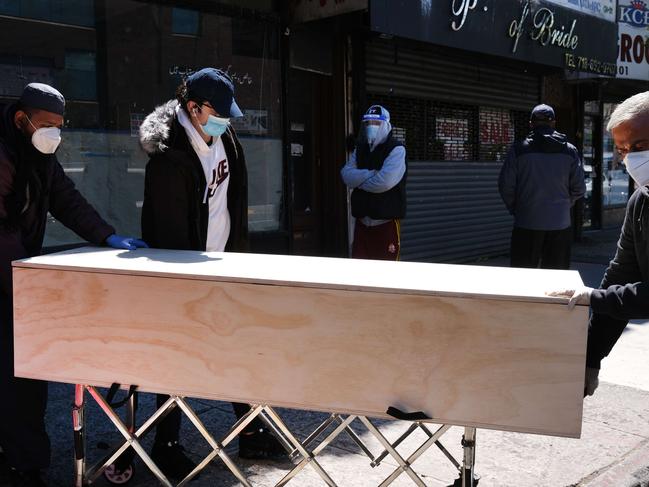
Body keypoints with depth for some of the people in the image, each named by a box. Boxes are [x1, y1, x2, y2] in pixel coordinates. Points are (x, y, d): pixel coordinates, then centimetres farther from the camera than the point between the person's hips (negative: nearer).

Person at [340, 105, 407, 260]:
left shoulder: (396, 150, -7)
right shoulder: (359, 150, 14)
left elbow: (386, 181, -21)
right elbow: (347, 174, -1)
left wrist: (359, 179, -6)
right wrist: (372, 174, -14)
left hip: (386, 222, -5)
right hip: (362, 220, 6)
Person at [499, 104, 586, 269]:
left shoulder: (519, 149, -5)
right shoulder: (570, 150, 2)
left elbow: (505, 186, -7)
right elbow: (579, 189, 1)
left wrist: (516, 210, 8)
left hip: (526, 225, -2)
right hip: (560, 225, 2)